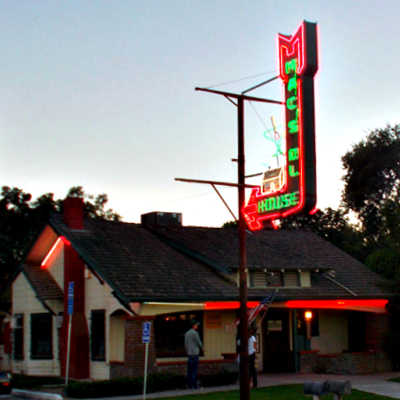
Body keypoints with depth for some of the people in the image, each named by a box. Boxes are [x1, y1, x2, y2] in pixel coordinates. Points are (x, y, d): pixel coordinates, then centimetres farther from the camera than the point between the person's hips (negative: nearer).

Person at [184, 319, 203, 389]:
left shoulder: (187, 333, 12)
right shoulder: (195, 333, -13)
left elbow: (186, 344, 13)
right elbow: (199, 343, -9)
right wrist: (201, 347, 14)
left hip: (189, 354, 8)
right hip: (195, 353, -8)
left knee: (190, 370, 7)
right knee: (194, 370, -6)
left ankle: (189, 385, 7)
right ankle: (194, 386, -7)